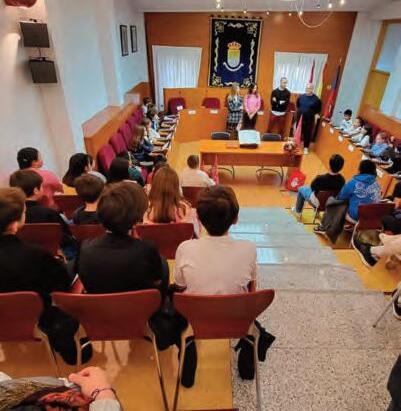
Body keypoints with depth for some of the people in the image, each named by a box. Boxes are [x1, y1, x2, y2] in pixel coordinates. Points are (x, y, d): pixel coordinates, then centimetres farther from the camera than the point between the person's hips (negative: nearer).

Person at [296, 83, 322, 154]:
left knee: (307, 134, 4)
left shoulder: (316, 99, -8)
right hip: (300, 118, 3)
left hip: (309, 120, -3)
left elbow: (318, 109, 4)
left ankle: (306, 148, 16)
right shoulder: (301, 96, 1)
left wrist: (314, 114, -4)